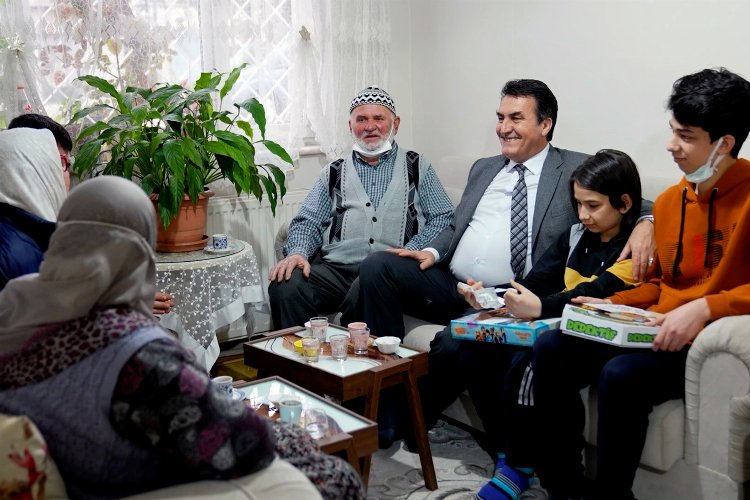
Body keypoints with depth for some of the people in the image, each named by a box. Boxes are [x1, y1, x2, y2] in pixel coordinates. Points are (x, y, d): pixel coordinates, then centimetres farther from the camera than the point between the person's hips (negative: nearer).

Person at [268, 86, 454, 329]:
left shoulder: (417, 167, 18)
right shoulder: (334, 173, 23)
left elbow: (444, 218, 8)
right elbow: (307, 222, 17)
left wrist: (409, 253, -9)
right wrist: (297, 252, -5)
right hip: (336, 268, 2)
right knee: (285, 287, -28)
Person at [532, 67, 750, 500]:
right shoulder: (669, 201, 13)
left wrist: (705, 308, -26)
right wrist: (612, 304, 6)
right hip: (653, 333, 7)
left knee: (620, 375, -32)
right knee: (551, 348, -12)